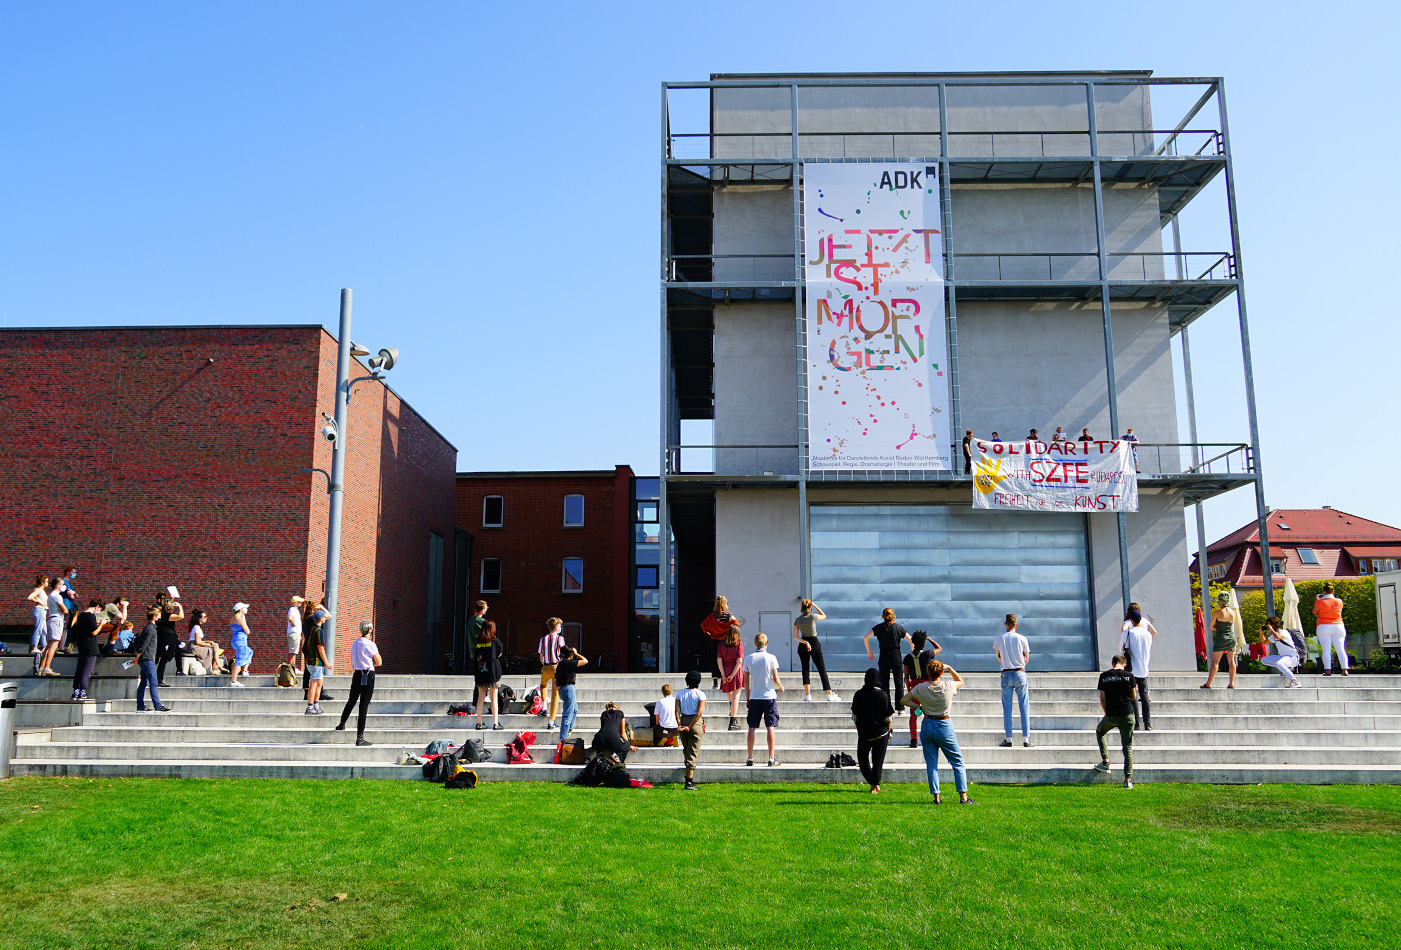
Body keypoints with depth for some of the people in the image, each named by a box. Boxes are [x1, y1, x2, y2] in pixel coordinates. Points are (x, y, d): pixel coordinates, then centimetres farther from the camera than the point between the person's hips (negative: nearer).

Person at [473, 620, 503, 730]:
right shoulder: (495, 641, -4)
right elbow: (499, 654, 5)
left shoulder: (478, 642, 5)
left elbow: (475, 656, 7)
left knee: (480, 698, 6)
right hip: (492, 673, -3)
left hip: (480, 673, 3)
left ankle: (479, 722, 7)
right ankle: (495, 723, 1)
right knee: (494, 698, 2)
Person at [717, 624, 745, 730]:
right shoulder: (739, 643, -5)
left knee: (729, 695, 28)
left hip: (725, 670, 3)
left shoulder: (721, 644, 2)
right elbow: (740, 661, -12)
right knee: (735, 696, 1)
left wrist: (723, 675, -3)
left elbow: (719, 660, -3)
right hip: (736, 671, -3)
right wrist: (732, 675, -10)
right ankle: (733, 722, 0)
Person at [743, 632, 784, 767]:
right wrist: (781, 687, 16)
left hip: (754, 697, 2)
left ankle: (750, 758, 6)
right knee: (770, 727, 2)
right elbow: (775, 679, -5)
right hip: (769, 696, -2)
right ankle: (771, 758, 2)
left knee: (752, 728, 6)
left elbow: (746, 681, 4)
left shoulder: (748, 658, 2)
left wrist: (747, 699, 12)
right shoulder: (771, 657, -4)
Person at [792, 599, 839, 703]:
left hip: (803, 646, 3)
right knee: (822, 670, 3)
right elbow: (824, 616, 10)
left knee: (805, 669, 7)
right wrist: (815, 606, 12)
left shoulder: (797, 620, 0)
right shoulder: (813, 616, -10)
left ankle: (807, 695, -4)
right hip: (814, 643, -2)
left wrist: (804, 642, -13)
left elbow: (795, 636, -7)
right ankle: (830, 694, 5)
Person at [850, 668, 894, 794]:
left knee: (862, 758, 15)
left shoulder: (859, 695, -4)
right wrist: (888, 732, 8)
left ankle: (872, 783, 9)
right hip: (881, 733, -1)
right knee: (878, 760, 9)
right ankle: (875, 784, 7)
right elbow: (888, 717, -6)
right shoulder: (883, 695, -10)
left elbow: (855, 716, 1)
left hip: (864, 734, 1)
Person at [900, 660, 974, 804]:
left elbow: (903, 700, 1)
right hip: (944, 726, -2)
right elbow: (960, 681, 13)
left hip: (927, 726, 2)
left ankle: (936, 797, 5)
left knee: (931, 764, 8)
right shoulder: (948, 686, -9)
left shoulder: (921, 688, -6)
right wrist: (950, 669, 13)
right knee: (958, 762, 9)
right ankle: (963, 796, 5)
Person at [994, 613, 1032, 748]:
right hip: (1020, 673, 0)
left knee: (1007, 708, 4)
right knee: (1024, 707, 4)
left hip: (1006, 674, 0)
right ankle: (1026, 739, 2)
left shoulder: (999, 639, 1)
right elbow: (1026, 659, 8)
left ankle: (1008, 739, 3)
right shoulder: (1022, 639, -1)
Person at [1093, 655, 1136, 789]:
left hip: (1111, 716, 0)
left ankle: (1105, 762, 17)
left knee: (1099, 732, 28)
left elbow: (1102, 699, 2)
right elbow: (1133, 697, 7)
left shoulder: (1104, 676, 0)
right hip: (1127, 715, 0)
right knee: (1128, 747, 6)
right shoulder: (1129, 675, -2)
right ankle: (1128, 779, 0)